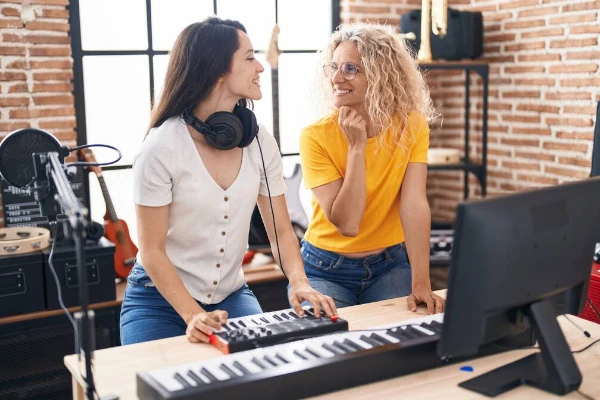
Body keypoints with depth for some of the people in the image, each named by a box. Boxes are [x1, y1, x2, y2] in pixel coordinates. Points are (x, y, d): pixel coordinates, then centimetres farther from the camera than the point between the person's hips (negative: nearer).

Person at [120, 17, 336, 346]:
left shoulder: (260, 142, -6)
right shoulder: (162, 147, -19)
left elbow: (281, 232, -1)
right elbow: (152, 251, -15)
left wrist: (299, 283, -20)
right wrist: (193, 316, -26)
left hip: (232, 296, 4)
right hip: (160, 300, -3)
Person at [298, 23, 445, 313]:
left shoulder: (412, 125, -11)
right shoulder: (316, 136, -17)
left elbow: (414, 204, -20)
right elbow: (347, 223, -21)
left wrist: (421, 283, -28)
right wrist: (357, 146, -27)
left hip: (390, 265, 2)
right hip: (326, 270, -1)